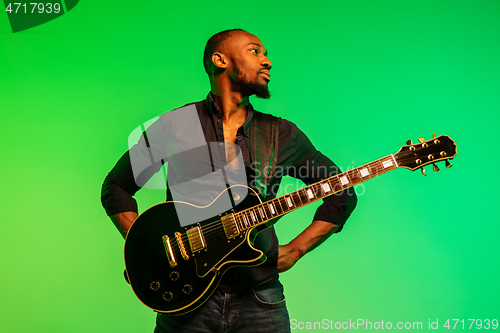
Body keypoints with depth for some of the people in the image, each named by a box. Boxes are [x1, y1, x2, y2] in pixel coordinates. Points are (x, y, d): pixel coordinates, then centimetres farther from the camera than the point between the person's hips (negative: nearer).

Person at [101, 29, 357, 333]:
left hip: (260, 300, 2)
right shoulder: (174, 125, 0)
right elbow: (116, 187, 8)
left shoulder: (284, 135, 4)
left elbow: (343, 191, 11)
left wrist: (294, 251, 0)